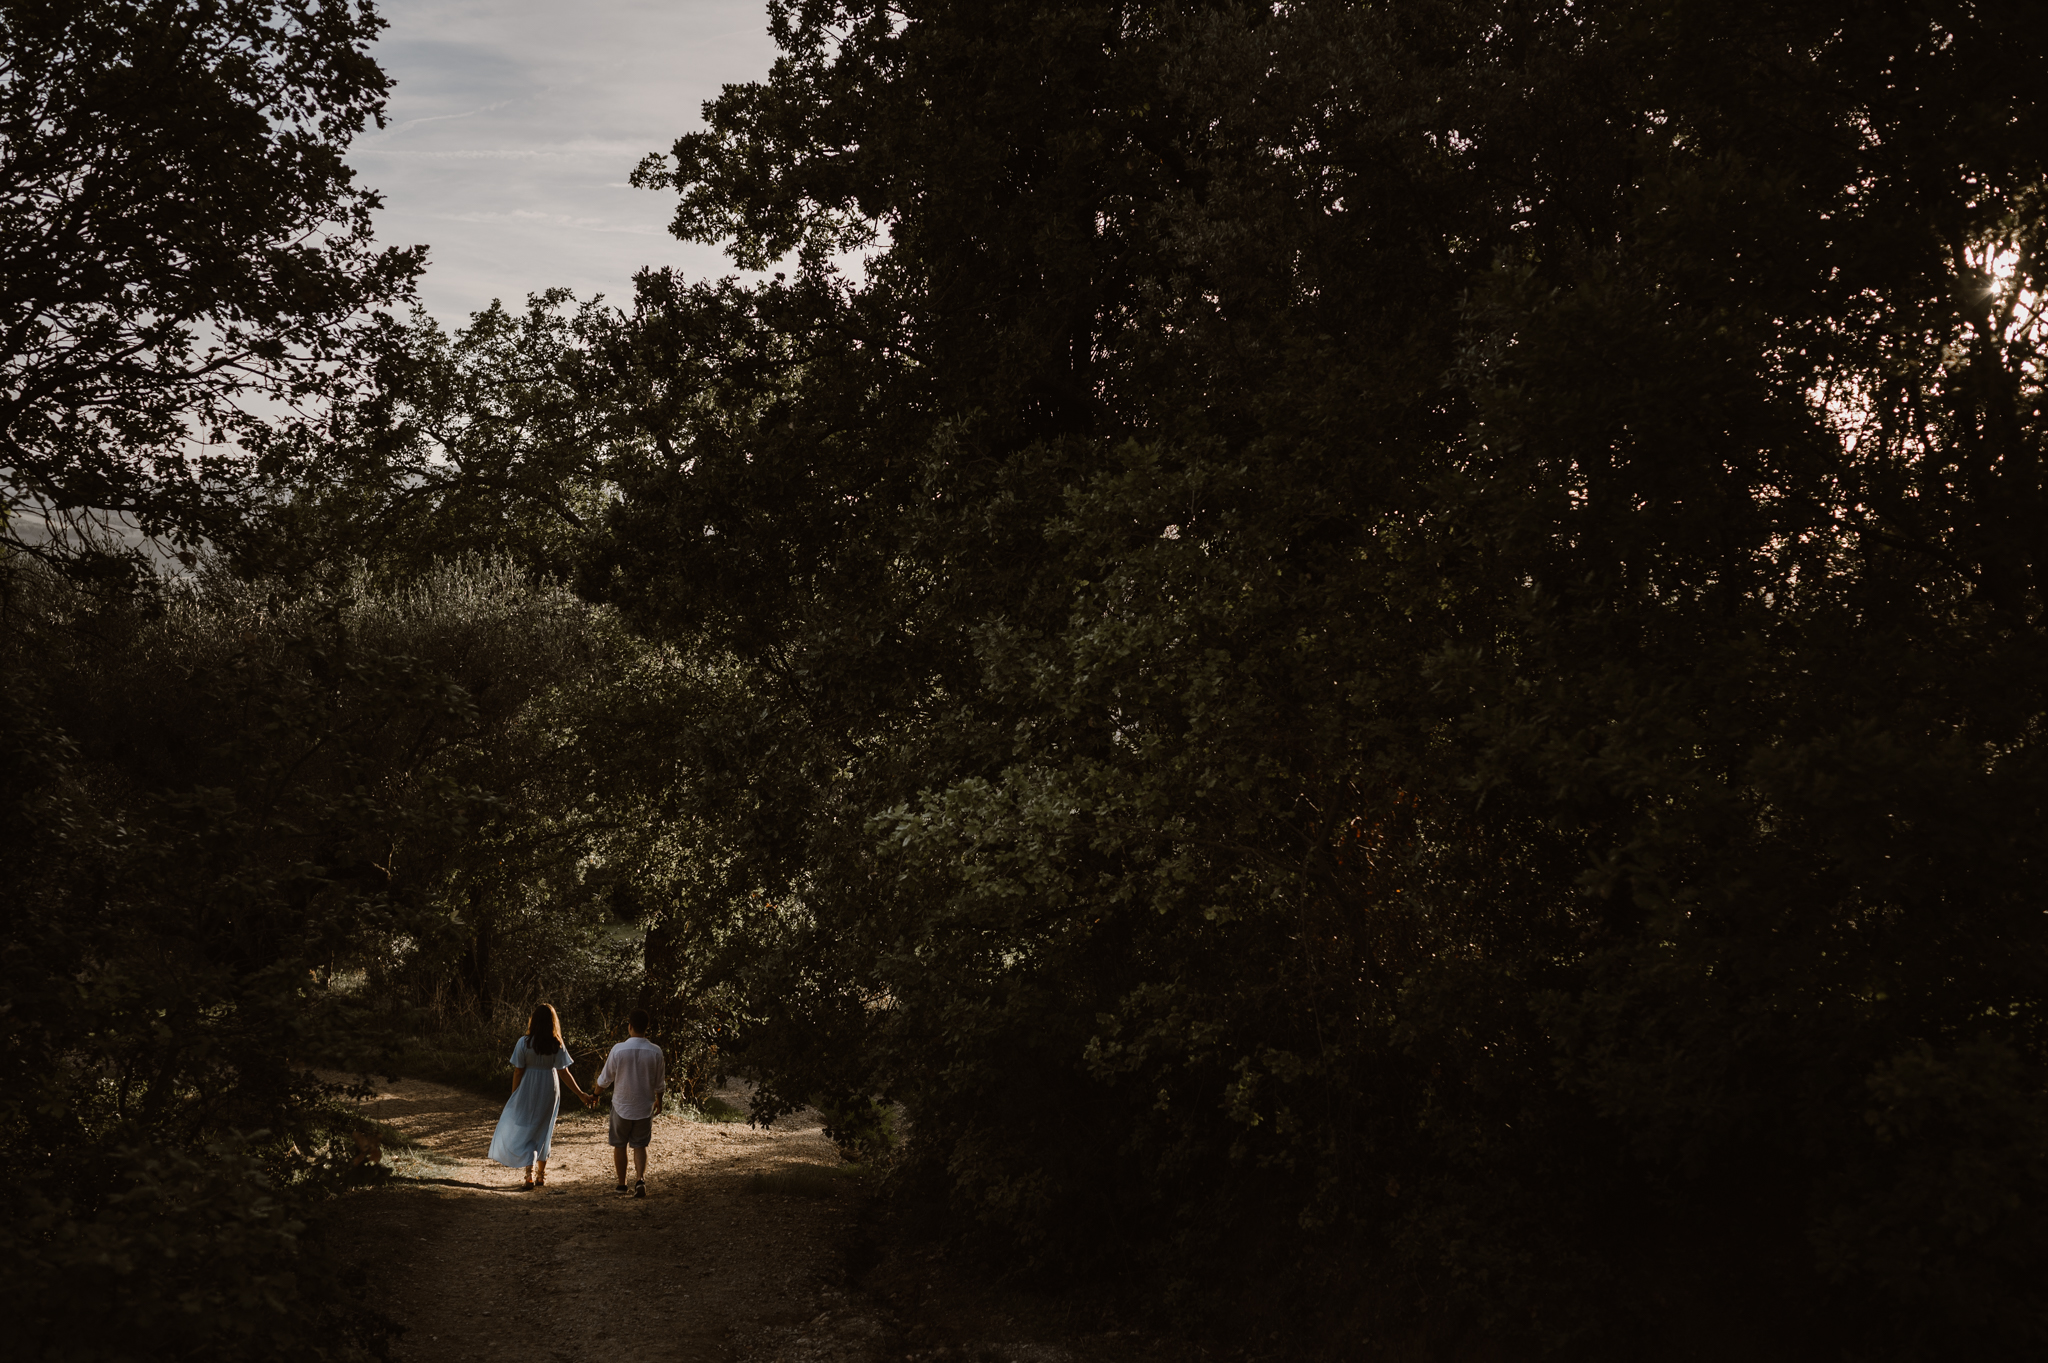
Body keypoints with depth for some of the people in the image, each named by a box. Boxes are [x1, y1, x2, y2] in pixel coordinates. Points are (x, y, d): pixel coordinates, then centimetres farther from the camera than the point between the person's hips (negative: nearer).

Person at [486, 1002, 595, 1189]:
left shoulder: (524, 1043, -11)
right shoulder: (556, 1044, -7)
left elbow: (518, 1071, -8)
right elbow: (564, 1072, -8)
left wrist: (513, 1096, 3)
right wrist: (581, 1094, -1)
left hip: (528, 1090, -2)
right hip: (550, 1090, 2)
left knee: (523, 1131, 5)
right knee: (543, 1132, 16)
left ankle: (530, 1175, -10)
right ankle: (541, 1176, 24)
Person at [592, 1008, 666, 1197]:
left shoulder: (618, 1049, -15)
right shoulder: (655, 1052, -10)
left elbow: (605, 1079, -3)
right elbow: (659, 1083, 1)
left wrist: (597, 1089, 20)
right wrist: (658, 1100, 21)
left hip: (621, 1106, -1)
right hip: (645, 1107, 1)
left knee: (619, 1145, 16)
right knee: (640, 1145, 11)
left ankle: (622, 1183, 24)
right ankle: (640, 1179, -11)